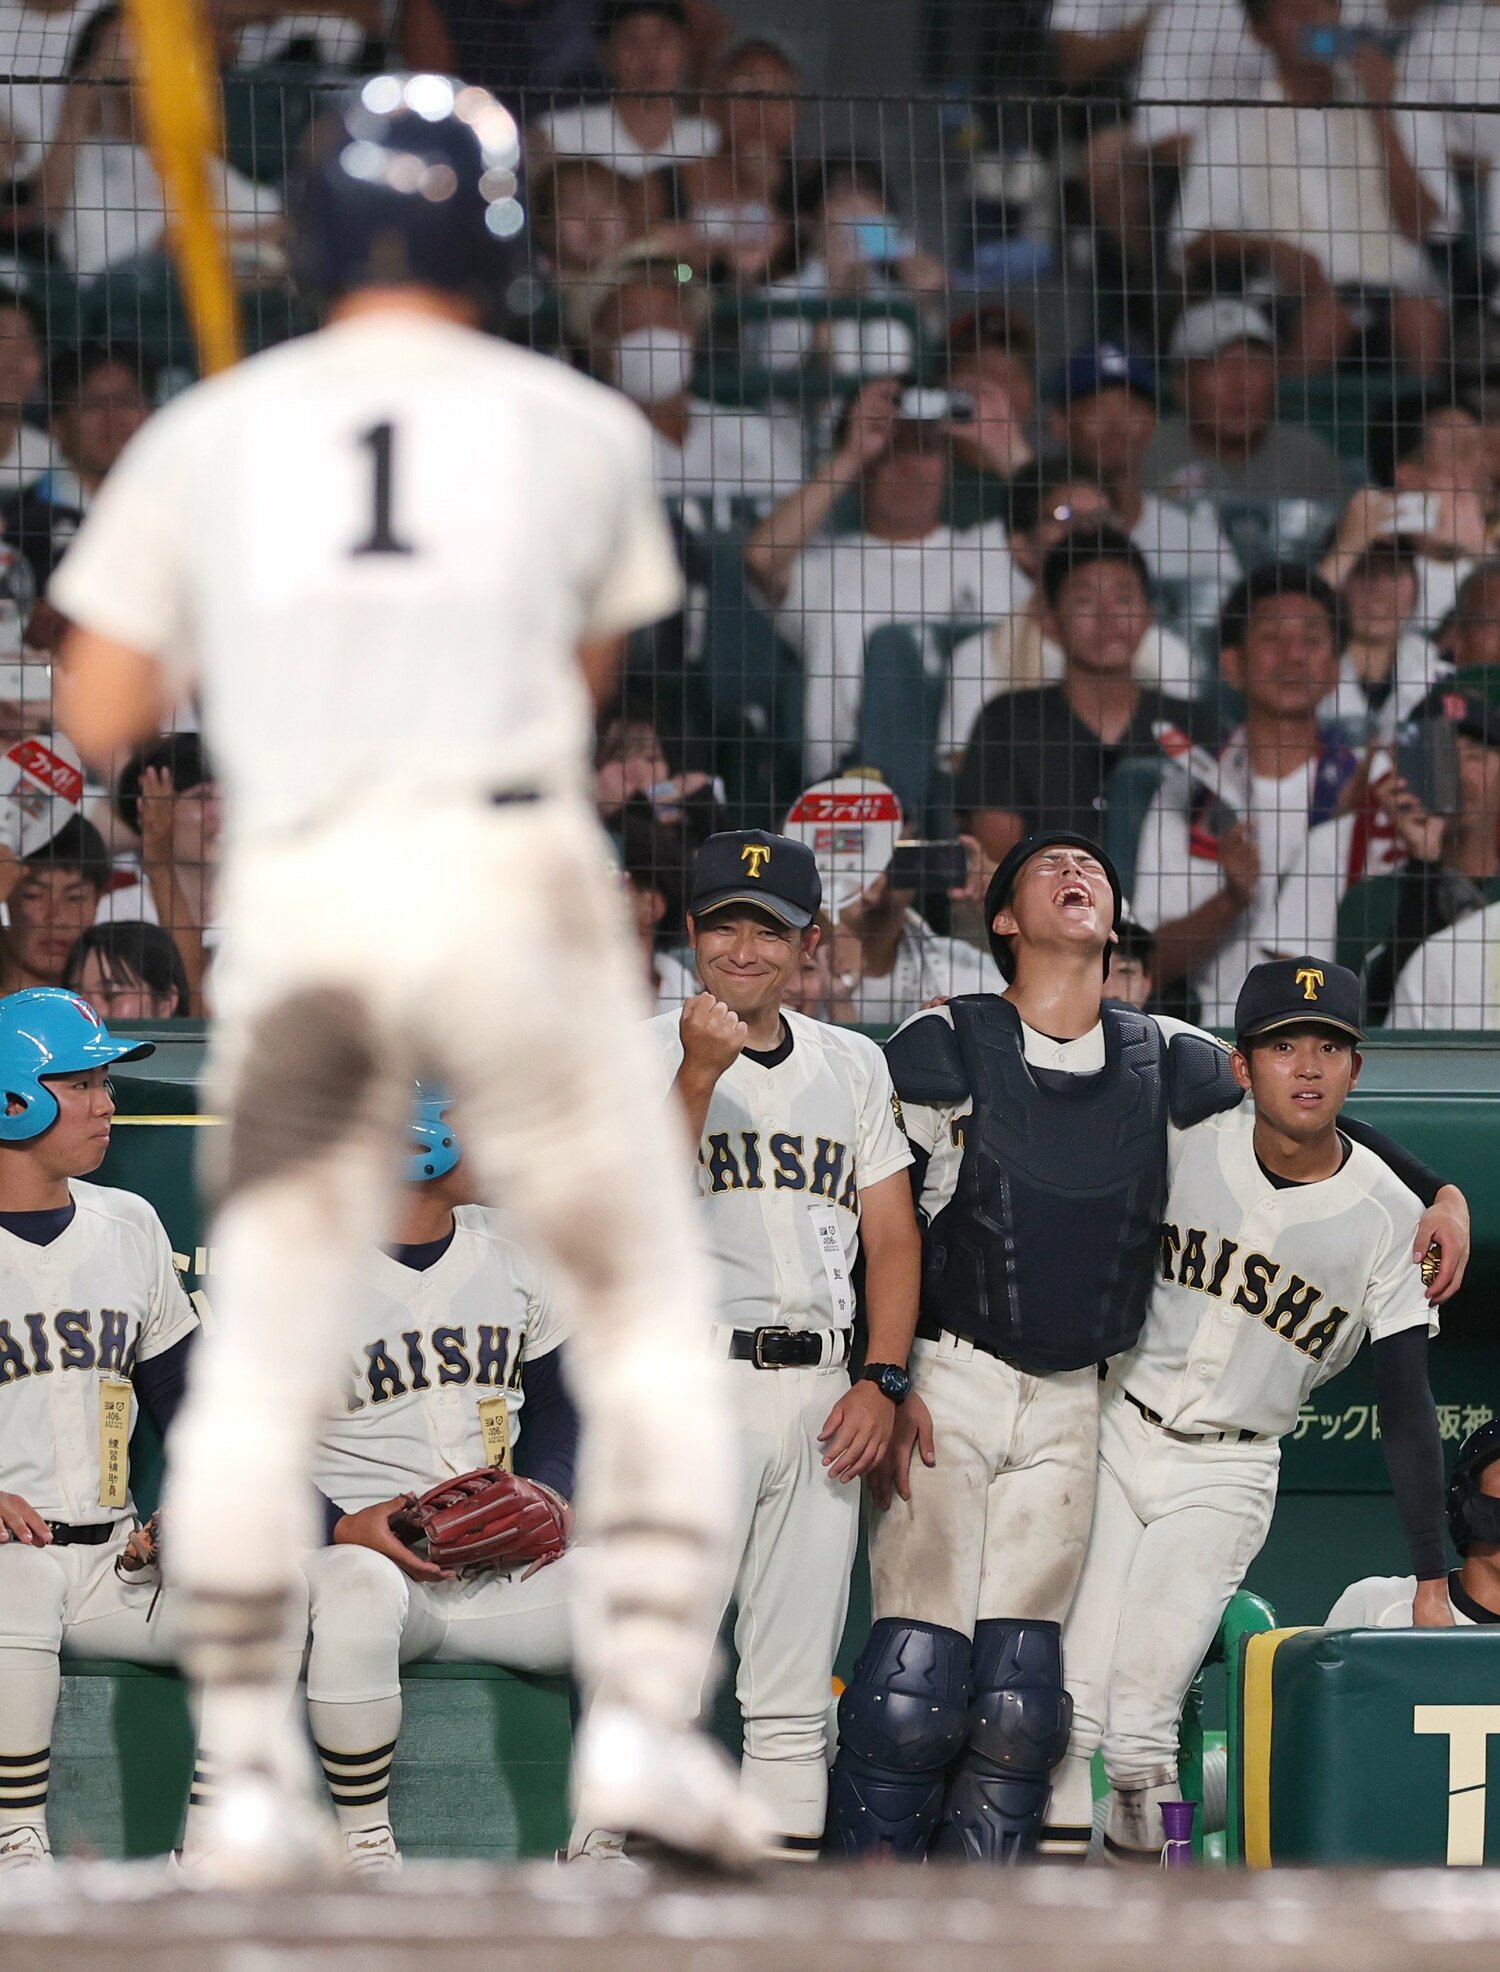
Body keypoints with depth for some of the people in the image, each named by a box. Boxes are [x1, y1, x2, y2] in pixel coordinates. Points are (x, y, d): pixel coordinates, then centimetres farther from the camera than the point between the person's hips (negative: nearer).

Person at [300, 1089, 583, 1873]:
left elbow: (557, 1403, 20)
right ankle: (364, 1850, -23)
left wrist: (547, 1492, -3)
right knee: (357, 1591, -41)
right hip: (361, 1545, -5)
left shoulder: (511, 1251, 13)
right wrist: (343, 1526, -23)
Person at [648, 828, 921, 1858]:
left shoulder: (854, 1066, 15)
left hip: (821, 1396, 5)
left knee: (795, 1695, 7)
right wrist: (700, 1076, -22)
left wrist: (882, 1380, 1)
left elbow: (894, 1236, 14)